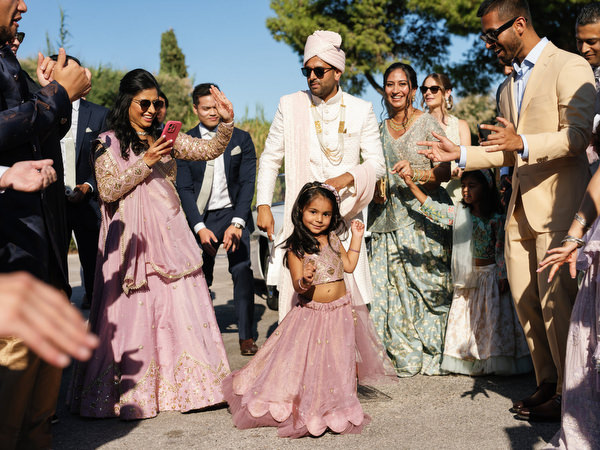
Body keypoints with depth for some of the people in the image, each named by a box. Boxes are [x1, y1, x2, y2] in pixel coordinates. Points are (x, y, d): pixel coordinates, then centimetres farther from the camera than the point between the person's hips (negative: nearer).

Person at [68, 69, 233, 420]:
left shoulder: (166, 139, 14)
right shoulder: (108, 142, 2)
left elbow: (211, 150, 7)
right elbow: (108, 190, -8)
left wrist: (227, 122, -10)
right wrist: (146, 162, -13)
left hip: (169, 233, 4)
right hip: (132, 236, -4)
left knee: (180, 304, -1)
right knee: (133, 311, -4)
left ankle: (180, 384, 6)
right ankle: (129, 392, 5)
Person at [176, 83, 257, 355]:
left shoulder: (241, 139, 4)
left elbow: (247, 182, 0)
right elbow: (184, 188, 0)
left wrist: (237, 223, -12)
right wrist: (200, 228, -10)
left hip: (234, 213, 0)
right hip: (202, 218, 0)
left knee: (242, 270, -10)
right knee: (200, 276, -4)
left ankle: (246, 335, -3)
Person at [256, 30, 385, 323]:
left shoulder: (361, 110, 5)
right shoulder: (289, 105, 5)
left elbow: (377, 163, 3)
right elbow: (270, 159, 10)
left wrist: (347, 178, -17)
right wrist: (263, 205, 0)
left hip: (344, 219, 0)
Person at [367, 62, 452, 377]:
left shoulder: (428, 123, 2)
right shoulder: (380, 130, 17)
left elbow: (447, 168, -5)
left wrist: (423, 175, -23)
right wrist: (375, 190, 5)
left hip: (424, 215, -4)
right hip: (389, 218, 4)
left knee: (429, 284, -6)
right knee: (394, 289, -1)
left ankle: (433, 354, 5)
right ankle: (406, 357, 7)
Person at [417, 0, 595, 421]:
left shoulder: (570, 67, -4)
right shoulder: (508, 86, 22)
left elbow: (577, 135, -14)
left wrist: (524, 143, -27)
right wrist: (459, 154, 16)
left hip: (557, 201, -8)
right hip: (520, 208, 8)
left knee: (556, 300, -9)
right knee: (526, 302, 6)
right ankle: (547, 383, 17)